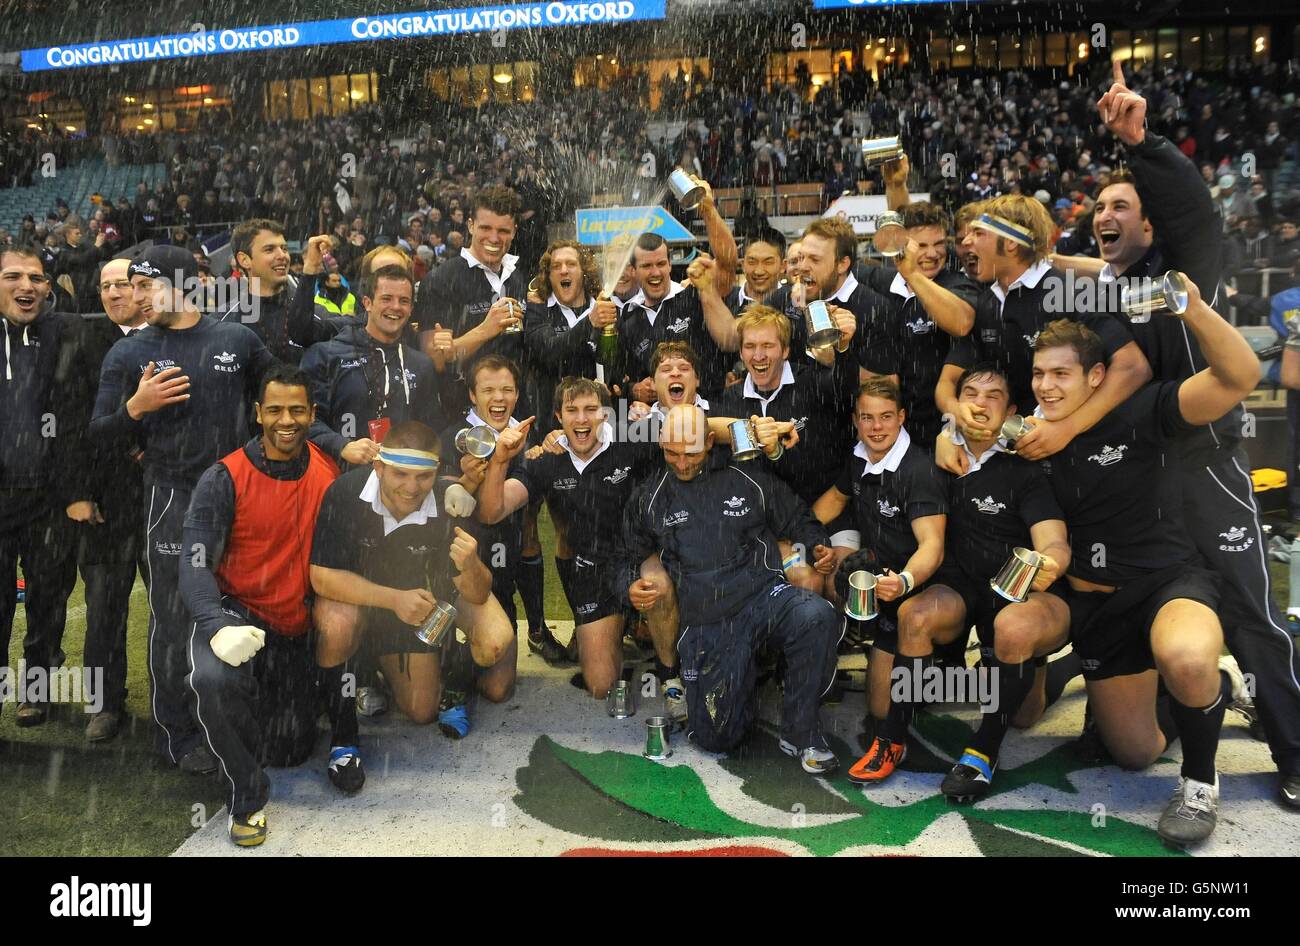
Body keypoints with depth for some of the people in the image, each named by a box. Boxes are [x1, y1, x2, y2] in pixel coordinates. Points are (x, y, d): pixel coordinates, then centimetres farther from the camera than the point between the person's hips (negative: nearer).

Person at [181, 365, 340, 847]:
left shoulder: (330, 471, -4)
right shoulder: (224, 479, -15)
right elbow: (196, 567, -21)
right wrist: (218, 627, -37)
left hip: (297, 625, 3)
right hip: (236, 609, -3)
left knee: (291, 752, 9)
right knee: (213, 679, -38)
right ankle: (248, 794, -10)